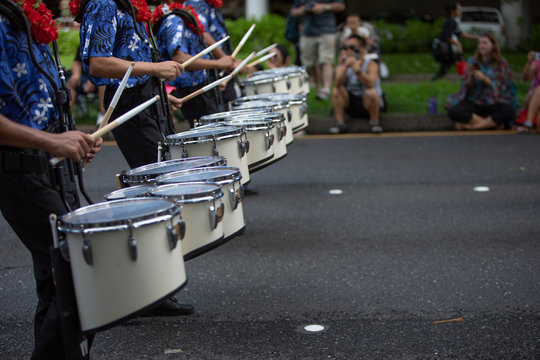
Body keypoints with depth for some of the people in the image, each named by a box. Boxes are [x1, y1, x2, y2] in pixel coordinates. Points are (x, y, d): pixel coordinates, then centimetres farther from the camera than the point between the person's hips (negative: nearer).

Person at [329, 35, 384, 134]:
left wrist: (358, 70, -51)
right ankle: (340, 123, -13)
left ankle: (374, 122, -12)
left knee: (371, 92, -33)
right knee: (336, 91, -18)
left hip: (368, 103, -3)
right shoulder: (342, 65, -5)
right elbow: (337, 84, -25)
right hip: (350, 104, 3)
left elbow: (370, 84, -35)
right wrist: (345, 66, -39)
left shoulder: (371, 64, -15)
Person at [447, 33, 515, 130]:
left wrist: (484, 78, -16)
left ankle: (472, 125, -25)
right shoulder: (472, 61, 6)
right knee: (453, 111, -28)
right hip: (474, 102, 2)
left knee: (508, 112, -36)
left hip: (495, 103, -2)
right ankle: (494, 124, -22)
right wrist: (470, 75, -16)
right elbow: (466, 87, 5)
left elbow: (502, 87, -4)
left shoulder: (502, 63, 1)